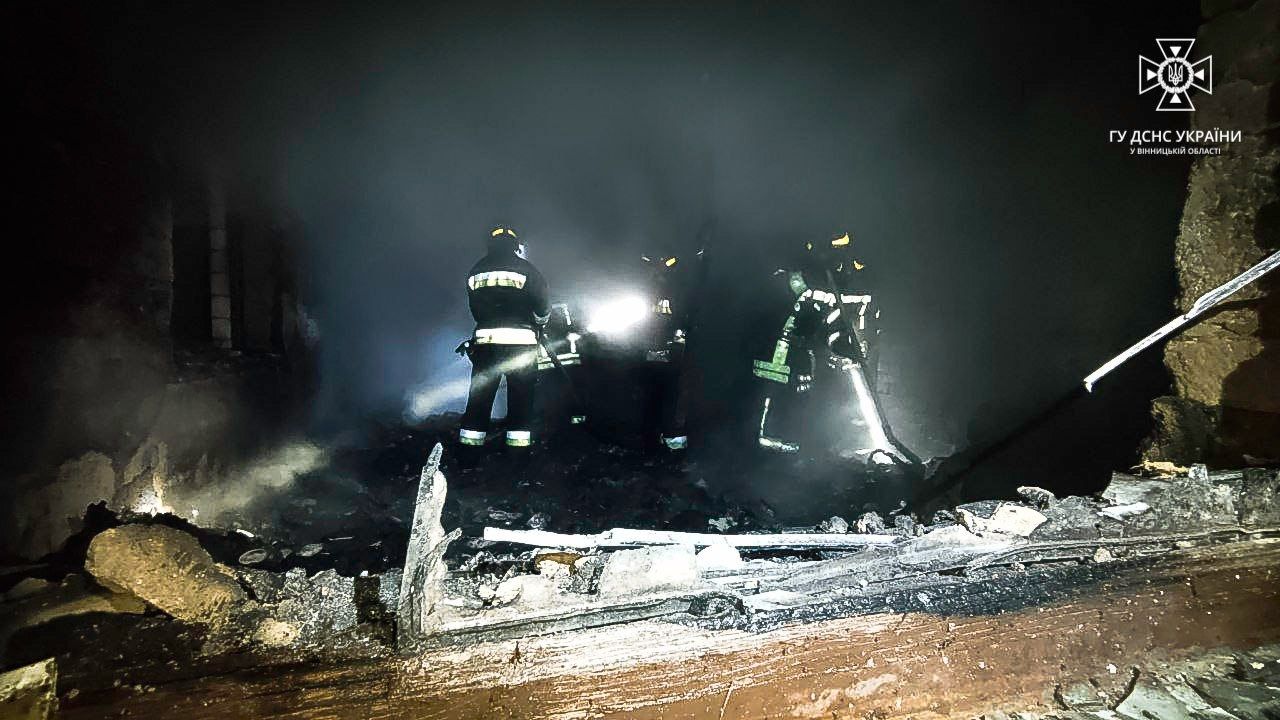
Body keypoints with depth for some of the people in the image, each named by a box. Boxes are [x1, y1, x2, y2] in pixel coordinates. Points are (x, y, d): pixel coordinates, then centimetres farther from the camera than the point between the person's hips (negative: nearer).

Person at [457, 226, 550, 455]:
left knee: (480, 394, 7)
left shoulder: (475, 271, 10)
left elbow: (475, 308, 14)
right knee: (521, 396, 3)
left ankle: (470, 442, 8)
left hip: (484, 339, 3)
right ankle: (518, 443, 1)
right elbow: (542, 306, -1)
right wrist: (539, 322, 19)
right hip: (520, 340, -3)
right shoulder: (525, 268, -2)